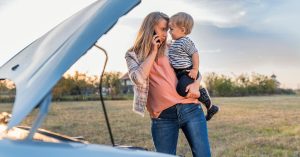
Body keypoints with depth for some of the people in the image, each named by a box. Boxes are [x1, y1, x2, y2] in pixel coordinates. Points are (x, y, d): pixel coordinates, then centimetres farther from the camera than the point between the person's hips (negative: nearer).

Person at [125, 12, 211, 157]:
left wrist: (195, 84, -4)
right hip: (162, 117, -1)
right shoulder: (133, 55, 10)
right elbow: (138, 78, -8)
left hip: (189, 109, 2)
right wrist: (153, 52, -1)